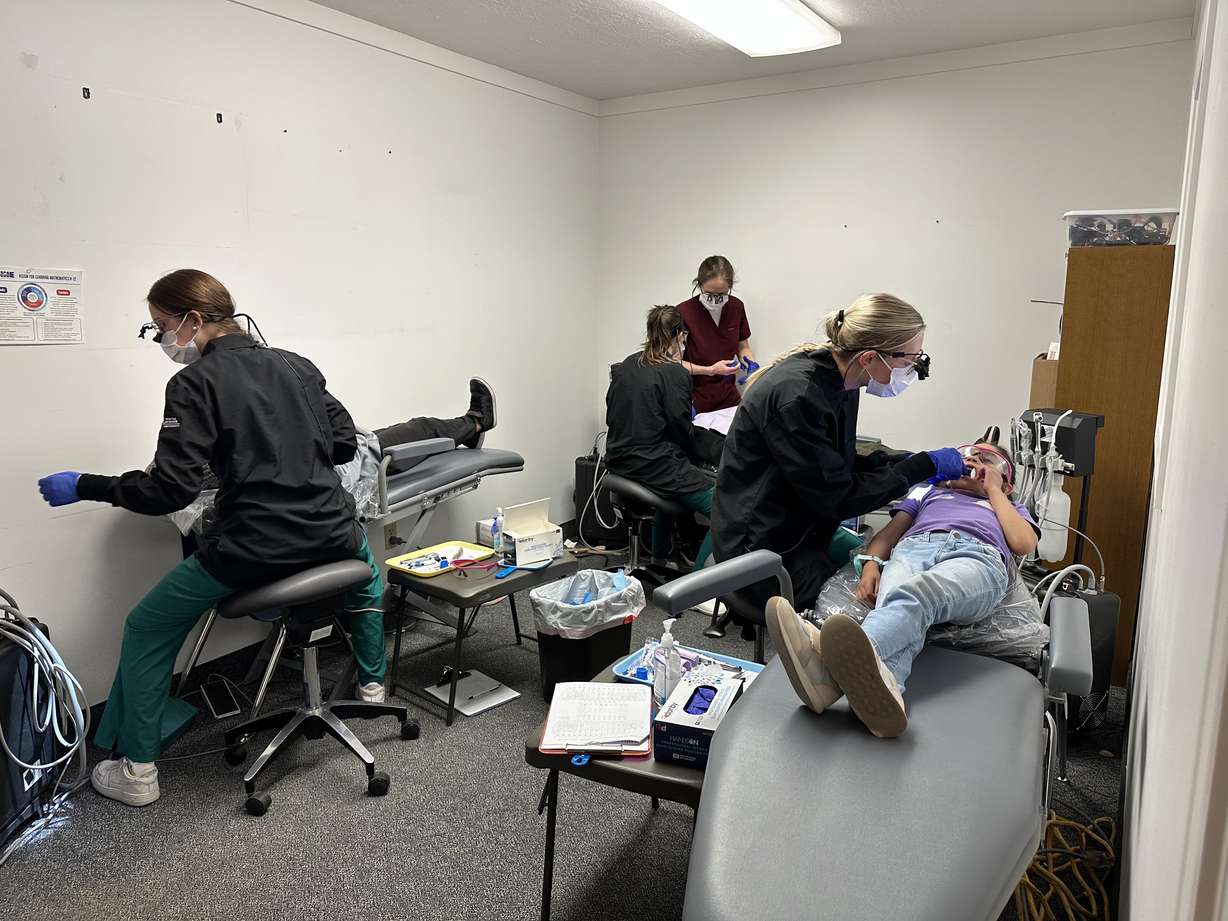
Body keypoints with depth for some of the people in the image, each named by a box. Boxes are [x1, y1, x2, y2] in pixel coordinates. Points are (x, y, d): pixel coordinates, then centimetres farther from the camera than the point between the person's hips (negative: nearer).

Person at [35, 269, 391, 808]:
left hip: (252, 549, -5)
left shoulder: (196, 382, -8)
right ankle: (372, 683, 48)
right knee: (365, 572, 41)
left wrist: (83, 488, -1)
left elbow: (171, 490, -13)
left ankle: (136, 771, 25)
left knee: (147, 629, 18)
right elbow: (345, 443, 11)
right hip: (330, 535, 5)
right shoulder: (296, 365, 9)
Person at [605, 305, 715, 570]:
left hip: (619, 461, 9)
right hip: (653, 465, -9)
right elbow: (681, 430, -10)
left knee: (671, 487, 38)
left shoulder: (624, 366, 9)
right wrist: (691, 457, 12)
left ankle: (659, 560, 47)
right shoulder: (675, 373, -12)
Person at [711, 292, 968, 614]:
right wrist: (923, 466, -15)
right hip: (763, 547, -9)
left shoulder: (838, 383, 0)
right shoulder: (797, 396, -27)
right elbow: (836, 496, -22)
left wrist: (908, 461, -1)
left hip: (805, 527, 9)